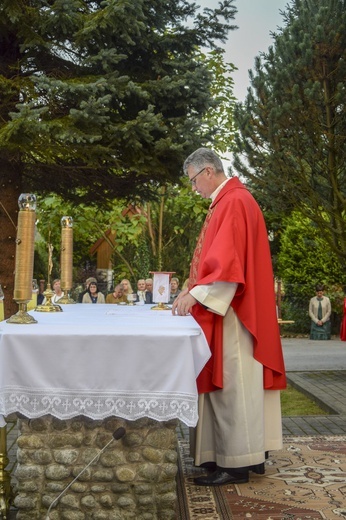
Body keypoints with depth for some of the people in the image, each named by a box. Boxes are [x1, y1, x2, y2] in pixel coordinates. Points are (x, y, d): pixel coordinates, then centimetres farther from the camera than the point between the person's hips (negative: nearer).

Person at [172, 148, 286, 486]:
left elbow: (227, 260, -22)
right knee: (235, 383, 12)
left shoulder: (234, 202, -13)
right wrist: (195, 291, 15)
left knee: (232, 385, -5)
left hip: (232, 313, -10)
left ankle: (236, 463, 4)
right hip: (226, 307, 10)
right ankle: (252, 454, 21)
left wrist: (197, 294, -23)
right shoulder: (228, 201, 18)